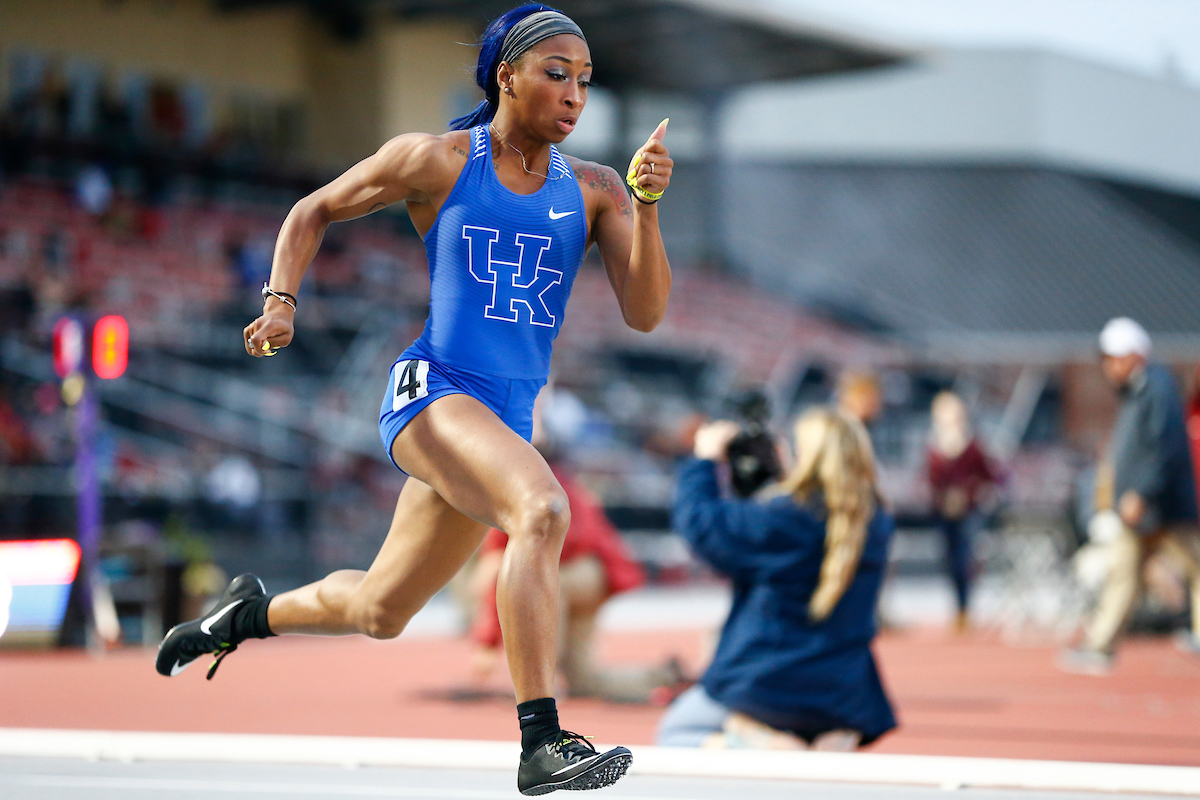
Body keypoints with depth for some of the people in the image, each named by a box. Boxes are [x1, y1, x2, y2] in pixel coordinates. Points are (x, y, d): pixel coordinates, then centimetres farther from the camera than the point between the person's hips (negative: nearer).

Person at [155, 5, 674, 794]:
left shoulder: (593, 189, 6)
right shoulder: (434, 160, 0)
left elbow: (645, 312, -3)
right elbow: (314, 211, 14)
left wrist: (647, 203, -16)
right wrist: (281, 300, -1)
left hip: (507, 421, 5)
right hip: (432, 391, -5)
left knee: (378, 612, 17)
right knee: (543, 510, -34)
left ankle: (251, 613, 47)